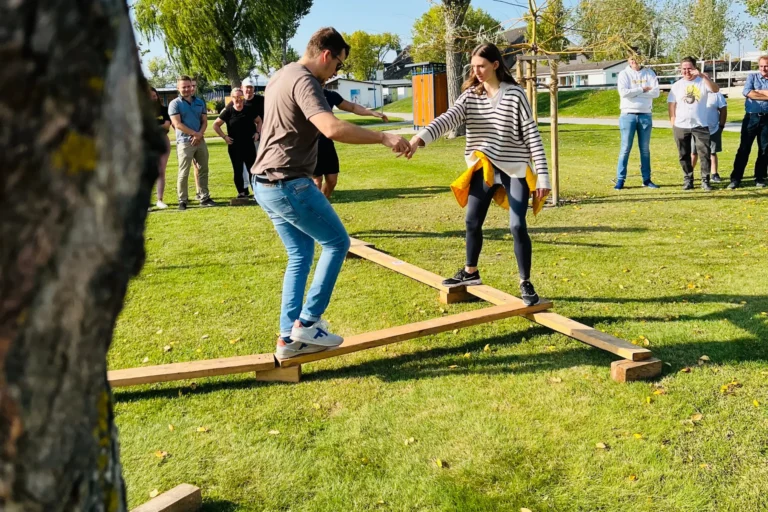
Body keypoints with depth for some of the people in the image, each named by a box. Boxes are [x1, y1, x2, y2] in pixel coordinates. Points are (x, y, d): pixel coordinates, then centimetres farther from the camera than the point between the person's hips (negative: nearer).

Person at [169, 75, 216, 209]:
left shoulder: (200, 102, 11)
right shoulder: (175, 104, -4)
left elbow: (204, 121, 8)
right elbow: (178, 124, -12)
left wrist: (199, 135, -10)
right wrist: (195, 133, -12)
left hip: (200, 141, 5)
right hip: (184, 142, -5)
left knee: (204, 170, 9)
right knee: (183, 173, -5)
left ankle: (204, 197, 18)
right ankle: (182, 201, 1)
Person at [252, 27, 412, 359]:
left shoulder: (282, 75, 16)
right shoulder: (303, 81, -16)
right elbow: (332, 129, -33)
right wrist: (384, 138, -28)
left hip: (267, 183, 10)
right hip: (289, 184, -10)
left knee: (300, 255, 15)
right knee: (337, 243, 4)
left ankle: (290, 336, 15)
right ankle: (307, 322, 4)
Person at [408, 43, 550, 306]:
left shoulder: (514, 94, -9)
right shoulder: (470, 95, 0)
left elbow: (532, 134, -9)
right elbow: (448, 118, -17)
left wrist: (542, 175, -14)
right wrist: (420, 137, -36)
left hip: (515, 169, -4)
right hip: (483, 168, 4)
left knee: (517, 226, -9)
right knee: (472, 222, 9)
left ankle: (525, 284, 7)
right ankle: (470, 272, 32)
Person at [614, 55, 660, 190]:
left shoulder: (649, 73, 6)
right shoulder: (624, 74, 0)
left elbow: (655, 92, -7)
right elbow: (623, 92, -15)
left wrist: (634, 92, -12)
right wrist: (642, 90, -10)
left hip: (646, 115, 2)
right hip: (628, 115, -2)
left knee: (645, 149, 8)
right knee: (625, 148, -3)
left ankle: (646, 179, 14)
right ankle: (620, 179, 0)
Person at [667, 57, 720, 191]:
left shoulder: (703, 82, 1)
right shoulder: (677, 85, 7)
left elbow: (716, 89, -19)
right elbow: (671, 105, 7)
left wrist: (703, 76, -28)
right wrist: (673, 123, 0)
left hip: (701, 125, -2)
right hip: (681, 126, 2)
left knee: (704, 153, -3)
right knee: (684, 155, 7)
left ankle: (705, 180, 4)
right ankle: (688, 180, 17)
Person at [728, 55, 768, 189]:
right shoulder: (752, 76, 6)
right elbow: (746, 92, -12)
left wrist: (756, 92, -11)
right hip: (751, 117, -1)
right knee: (744, 148, -1)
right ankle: (735, 178, 1)